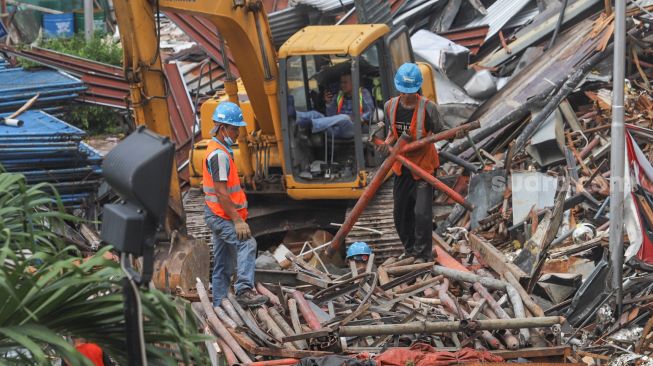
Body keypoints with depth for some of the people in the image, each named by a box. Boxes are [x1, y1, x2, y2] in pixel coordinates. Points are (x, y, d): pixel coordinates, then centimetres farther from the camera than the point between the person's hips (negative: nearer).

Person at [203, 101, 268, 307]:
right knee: (247, 244, -26)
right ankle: (244, 290, -33)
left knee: (223, 265, 12)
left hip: (219, 216, 11)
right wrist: (237, 220, -24)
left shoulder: (221, 151, 17)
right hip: (220, 215, -11)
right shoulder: (219, 154, -16)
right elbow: (221, 192, -22)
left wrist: (237, 216, 23)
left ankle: (219, 306, 17)